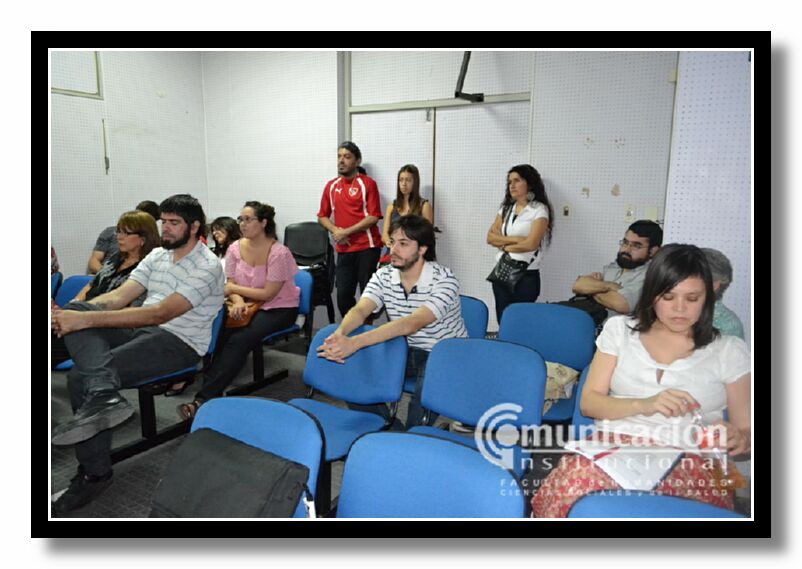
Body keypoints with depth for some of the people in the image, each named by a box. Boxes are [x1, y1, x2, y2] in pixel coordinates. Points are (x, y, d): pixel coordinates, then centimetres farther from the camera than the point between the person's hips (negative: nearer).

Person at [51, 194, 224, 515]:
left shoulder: (207, 267, -12)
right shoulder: (157, 255, 16)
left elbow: (159, 313, -24)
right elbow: (119, 296, 7)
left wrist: (86, 320, -29)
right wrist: (72, 314, -14)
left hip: (180, 343, -8)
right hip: (141, 330, 8)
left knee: (80, 377, -25)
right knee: (77, 308, -20)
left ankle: (94, 474, -23)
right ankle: (103, 393, -39)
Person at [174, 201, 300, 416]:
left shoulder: (279, 253, -16)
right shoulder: (236, 248, 0)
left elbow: (268, 294, -16)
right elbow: (231, 284, 2)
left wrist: (233, 289, -12)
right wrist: (237, 301, -20)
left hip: (280, 309, -5)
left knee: (239, 340, -28)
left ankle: (204, 398, -25)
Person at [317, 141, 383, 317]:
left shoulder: (368, 183, -3)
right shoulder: (331, 186, 12)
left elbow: (373, 216, -11)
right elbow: (322, 216, 16)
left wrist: (346, 231, -14)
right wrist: (335, 231, -4)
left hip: (367, 247, -4)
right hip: (344, 250, 4)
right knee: (343, 294, 3)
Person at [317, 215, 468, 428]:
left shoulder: (445, 280, -22)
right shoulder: (384, 276, -3)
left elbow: (411, 324, -35)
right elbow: (360, 310, -17)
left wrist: (355, 343, -46)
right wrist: (339, 334, -43)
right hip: (407, 352, 6)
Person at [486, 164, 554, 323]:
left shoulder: (539, 210, -6)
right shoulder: (506, 208, 12)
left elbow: (531, 244, -16)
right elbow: (490, 237, 3)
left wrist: (504, 245, -3)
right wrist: (515, 239, -11)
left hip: (527, 276, -5)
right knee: (502, 320, 10)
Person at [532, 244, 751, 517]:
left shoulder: (729, 350, 14)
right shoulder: (620, 329, 15)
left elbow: (746, 431, 14)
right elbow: (588, 402, 8)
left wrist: (737, 439, -10)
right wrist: (643, 405, -10)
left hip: (690, 461, -1)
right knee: (576, 479, -37)